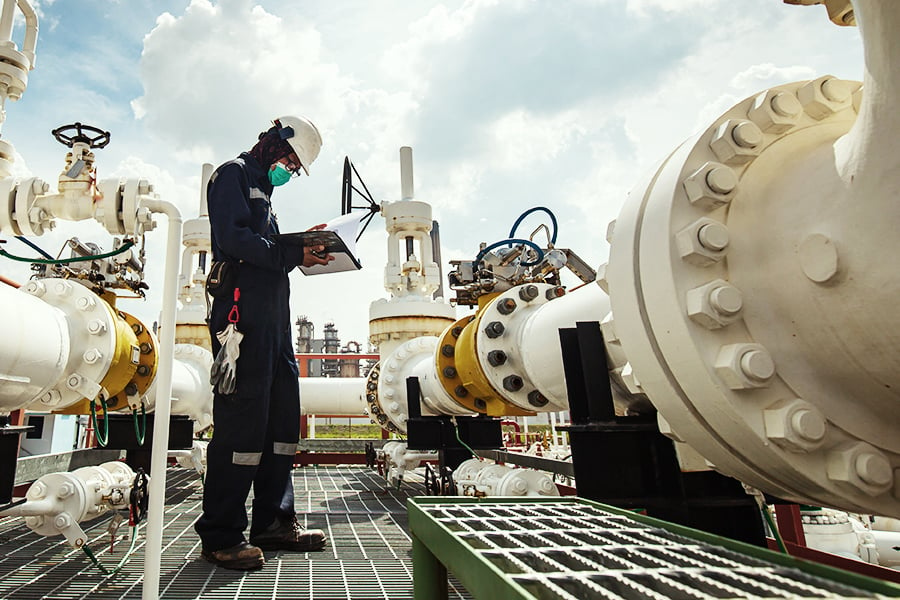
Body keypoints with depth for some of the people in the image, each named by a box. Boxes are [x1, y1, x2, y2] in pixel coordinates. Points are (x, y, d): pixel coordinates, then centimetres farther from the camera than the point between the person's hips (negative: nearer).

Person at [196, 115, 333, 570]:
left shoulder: (262, 188, 30)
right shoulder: (233, 174, 3)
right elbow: (233, 238, -13)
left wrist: (304, 252, 8)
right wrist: (292, 256, -13)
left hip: (273, 311, 10)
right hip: (243, 307, -10)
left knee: (283, 410, 7)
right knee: (242, 416, -10)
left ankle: (273, 521, 15)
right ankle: (221, 535, 0)